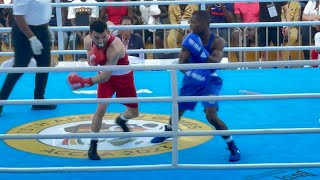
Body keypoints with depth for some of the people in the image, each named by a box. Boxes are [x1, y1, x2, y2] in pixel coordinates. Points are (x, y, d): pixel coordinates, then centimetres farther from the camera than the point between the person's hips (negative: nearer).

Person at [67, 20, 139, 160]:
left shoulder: (115, 47, -39)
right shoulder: (88, 41, -21)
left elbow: (106, 76, -36)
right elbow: (91, 64, -5)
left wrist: (85, 82, -39)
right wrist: (92, 59, -29)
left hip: (124, 77, -2)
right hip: (106, 75, 2)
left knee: (134, 113, 11)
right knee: (101, 109, -16)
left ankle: (121, 120, 48)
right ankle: (93, 146, -3)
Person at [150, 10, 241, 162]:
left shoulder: (217, 42, -20)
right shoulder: (190, 40, -13)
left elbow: (215, 62, -33)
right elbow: (181, 63, -14)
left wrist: (199, 50, -41)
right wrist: (190, 72, -33)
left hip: (210, 81, -4)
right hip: (192, 80, 4)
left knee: (211, 115, -21)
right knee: (178, 108, 20)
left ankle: (233, 147, -4)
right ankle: (168, 131, 53)